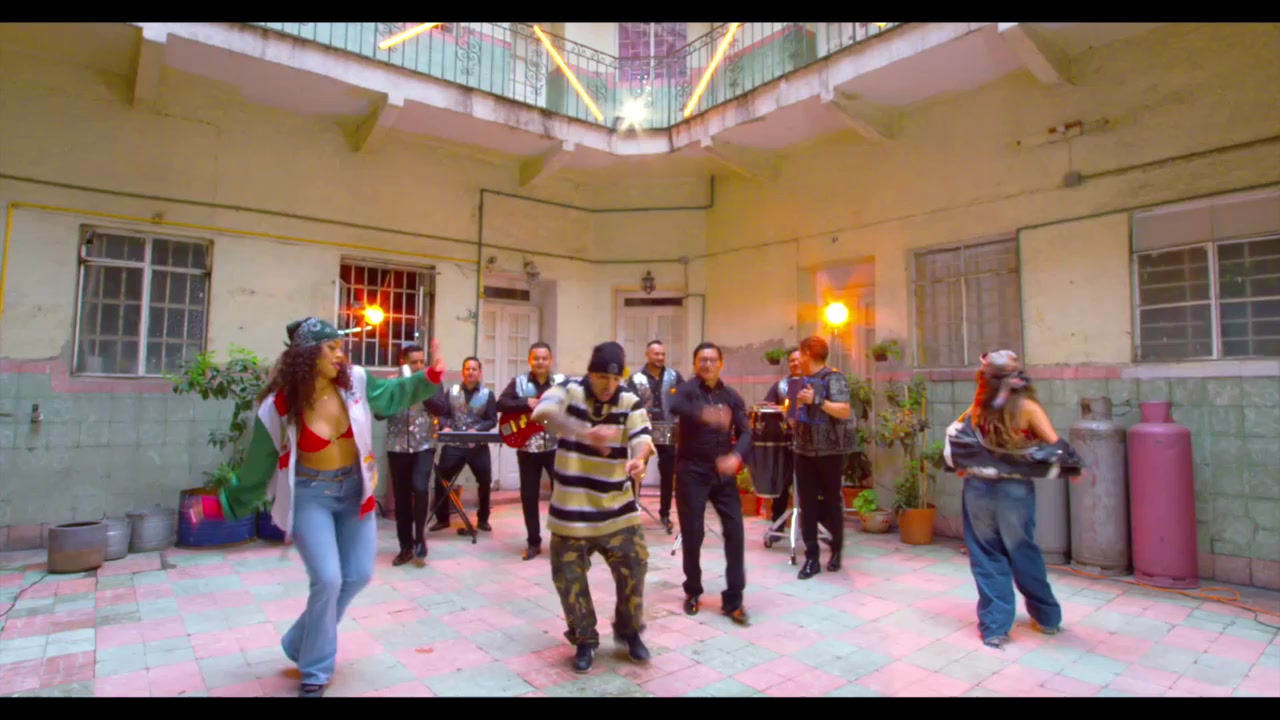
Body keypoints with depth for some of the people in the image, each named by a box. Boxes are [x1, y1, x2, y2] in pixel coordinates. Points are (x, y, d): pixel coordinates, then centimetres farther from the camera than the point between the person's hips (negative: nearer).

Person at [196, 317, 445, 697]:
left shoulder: (355, 382, -10)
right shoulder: (279, 407, -17)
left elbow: (392, 395, 7)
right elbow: (257, 466, -6)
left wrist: (431, 376, -6)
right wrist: (220, 504, -2)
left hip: (354, 489, 4)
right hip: (310, 494, -4)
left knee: (358, 575, 8)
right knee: (327, 580, -10)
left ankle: (301, 643, 33)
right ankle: (315, 672, 15)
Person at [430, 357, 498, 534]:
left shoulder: (487, 394, 3)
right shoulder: (452, 391, 8)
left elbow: (493, 420, -3)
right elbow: (443, 414, 3)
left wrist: (477, 430, -19)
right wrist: (445, 427, -17)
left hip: (478, 445, -1)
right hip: (453, 444, 1)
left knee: (485, 481, 2)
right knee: (441, 479, -1)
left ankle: (483, 519, 21)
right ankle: (442, 519, 16)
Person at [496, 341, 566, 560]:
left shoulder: (562, 382, 3)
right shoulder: (518, 382, 1)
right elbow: (501, 403, -10)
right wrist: (527, 403, -20)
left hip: (555, 447, 0)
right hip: (527, 448, 1)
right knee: (529, 496, 7)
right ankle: (534, 542, 22)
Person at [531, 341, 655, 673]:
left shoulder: (629, 401, -3)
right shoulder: (568, 390, -10)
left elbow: (642, 436, -17)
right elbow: (542, 412, -30)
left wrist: (638, 459, -42)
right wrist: (586, 433, -45)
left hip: (617, 505, 2)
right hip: (571, 507, -1)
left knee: (633, 567, 5)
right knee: (568, 574, 7)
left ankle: (629, 631, 30)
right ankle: (585, 639, 29)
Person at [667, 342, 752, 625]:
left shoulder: (732, 396, 8)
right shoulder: (688, 388, -5)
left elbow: (745, 432, 1)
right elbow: (674, 406, -28)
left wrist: (737, 456, -20)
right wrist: (703, 414, -46)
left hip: (723, 471, 3)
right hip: (692, 471, -3)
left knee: (735, 531, -2)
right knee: (692, 534, 2)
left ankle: (733, 600, 10)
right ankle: (693, 592, 24)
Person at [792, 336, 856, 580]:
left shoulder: (834, 379, -11)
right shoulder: (804, 381, 12)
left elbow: (845, 411, -23)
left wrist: (816, 400, -26)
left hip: (830, 451, -6)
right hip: (804, 450, 6)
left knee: (831, 501, 8)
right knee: (807, 504, 3)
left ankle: (837, 548, 29)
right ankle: (812, 557, 9)